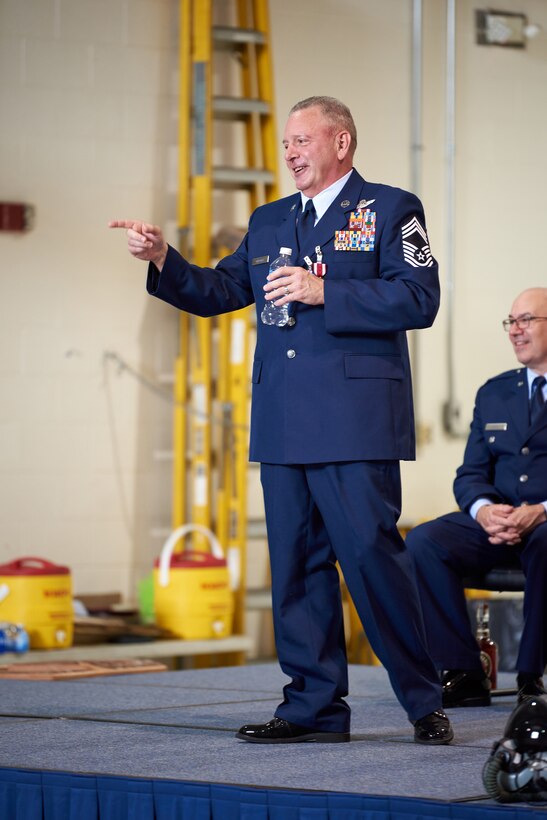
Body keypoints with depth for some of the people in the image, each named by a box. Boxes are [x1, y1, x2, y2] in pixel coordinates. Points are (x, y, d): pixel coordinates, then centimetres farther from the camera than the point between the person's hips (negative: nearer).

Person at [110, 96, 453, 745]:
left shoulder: (391, 210, 2)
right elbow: (216, 293, 18)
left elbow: (419, 299, -10)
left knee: (372, 554, -9)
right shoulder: (267, 222, 21)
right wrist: (162, 259, 1)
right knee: (296, 563, 6)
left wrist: (324, 292, -15)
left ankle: (424, 702, 1)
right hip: (283, 424, 6)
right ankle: (314, 708, 12)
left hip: (355, 422, -6)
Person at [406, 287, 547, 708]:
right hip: (497, 522, 5)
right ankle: (464, 674, -19)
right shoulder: (493, 393, 19)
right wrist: (484, 510, -10)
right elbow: (471, 474, 14)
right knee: (423, 541, -22)